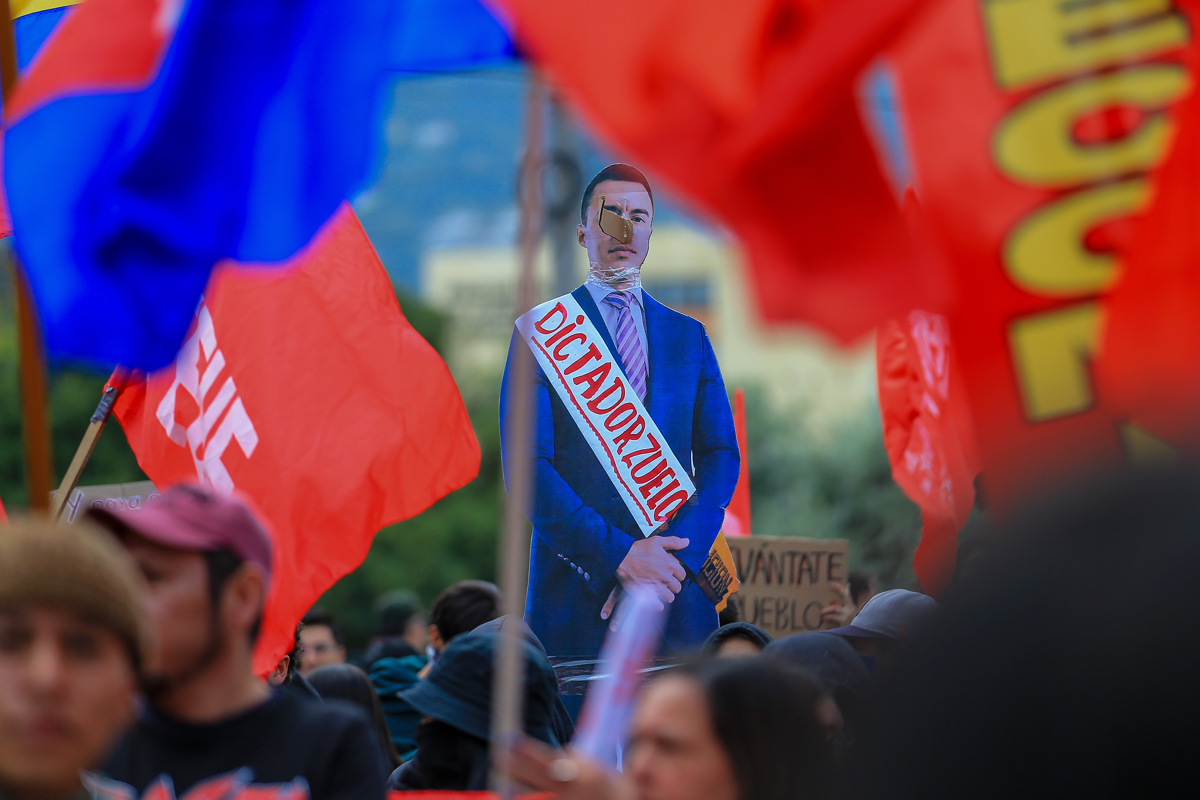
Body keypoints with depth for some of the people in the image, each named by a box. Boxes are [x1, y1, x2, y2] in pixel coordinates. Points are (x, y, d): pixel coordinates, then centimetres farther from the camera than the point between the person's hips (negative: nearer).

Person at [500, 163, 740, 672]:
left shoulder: (688, 337, 16)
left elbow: (720, 455, 8)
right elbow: (527, 468, -5)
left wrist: (677, 552, -9)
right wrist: (618, 555, -15)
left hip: (679, 591, 3)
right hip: (576, 587, -3)